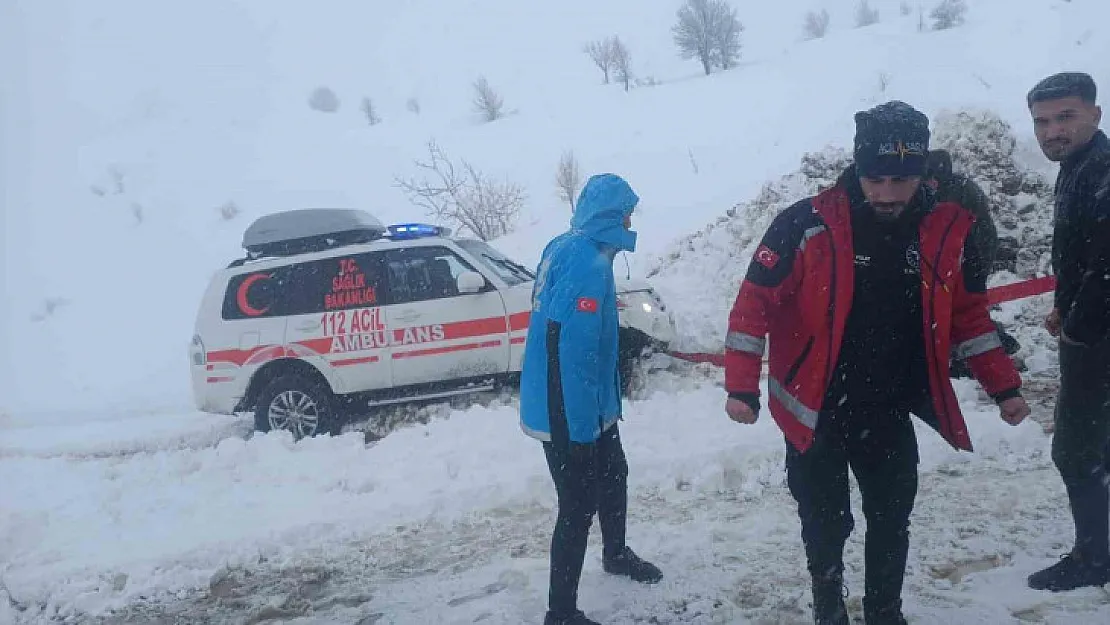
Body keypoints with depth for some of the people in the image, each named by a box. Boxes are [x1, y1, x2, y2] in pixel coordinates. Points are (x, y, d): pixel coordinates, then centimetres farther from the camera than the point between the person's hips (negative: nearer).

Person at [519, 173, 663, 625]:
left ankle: (616, 555, 50)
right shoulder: (588, 263, -25)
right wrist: (581, 427, -24)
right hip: (569, 413, -10)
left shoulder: (563, 247, 4)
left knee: (613, 477, 26)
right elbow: (575, 351, -29)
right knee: (579, 507, 0)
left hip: (586, 405, 10)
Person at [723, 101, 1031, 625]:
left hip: (891, 411, 3)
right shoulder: (806, 226, -17)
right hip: (816, 411, -3)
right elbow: (755, 303, -11)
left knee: (892, 518, 15)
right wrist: (742, 387, -15)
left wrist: (1004, 388, 7)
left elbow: (969, 315, 8)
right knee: (827, 522, 8)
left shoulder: (947, 230, -6)